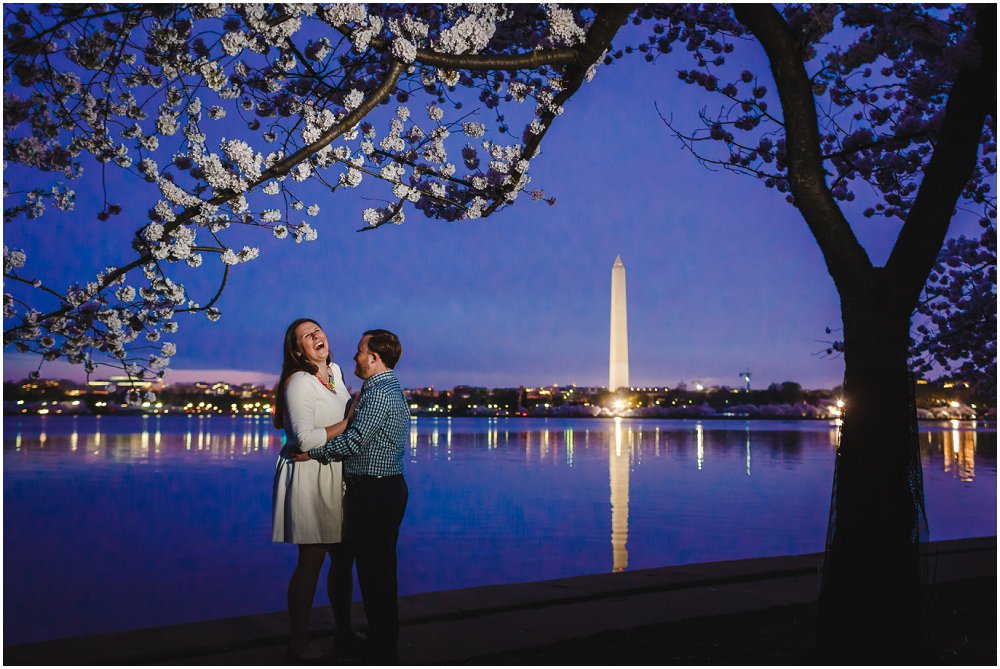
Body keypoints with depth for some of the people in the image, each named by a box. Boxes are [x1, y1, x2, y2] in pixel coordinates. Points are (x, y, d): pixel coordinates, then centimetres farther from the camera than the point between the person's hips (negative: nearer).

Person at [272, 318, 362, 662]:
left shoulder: (335, 371, 11)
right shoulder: (299, 383, -15)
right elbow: (305, 439, -23)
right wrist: (348, 422, -16)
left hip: (339, 477, 8)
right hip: (311, 477, -8)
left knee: (344, 558, 12)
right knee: (311, 561, -1)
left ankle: (344, 634, 26)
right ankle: (299, 645, 12)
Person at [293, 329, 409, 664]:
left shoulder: (378, 392, -16)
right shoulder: (389, 389, 16)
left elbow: (354, 441, -20)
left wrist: (314, 452, -9)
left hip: (372, 494, -10)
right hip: (388, 487, 10)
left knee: (374, 571, -2)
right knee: (380, 570, 16)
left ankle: (381, 652, 8)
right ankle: (383, 644, 27)